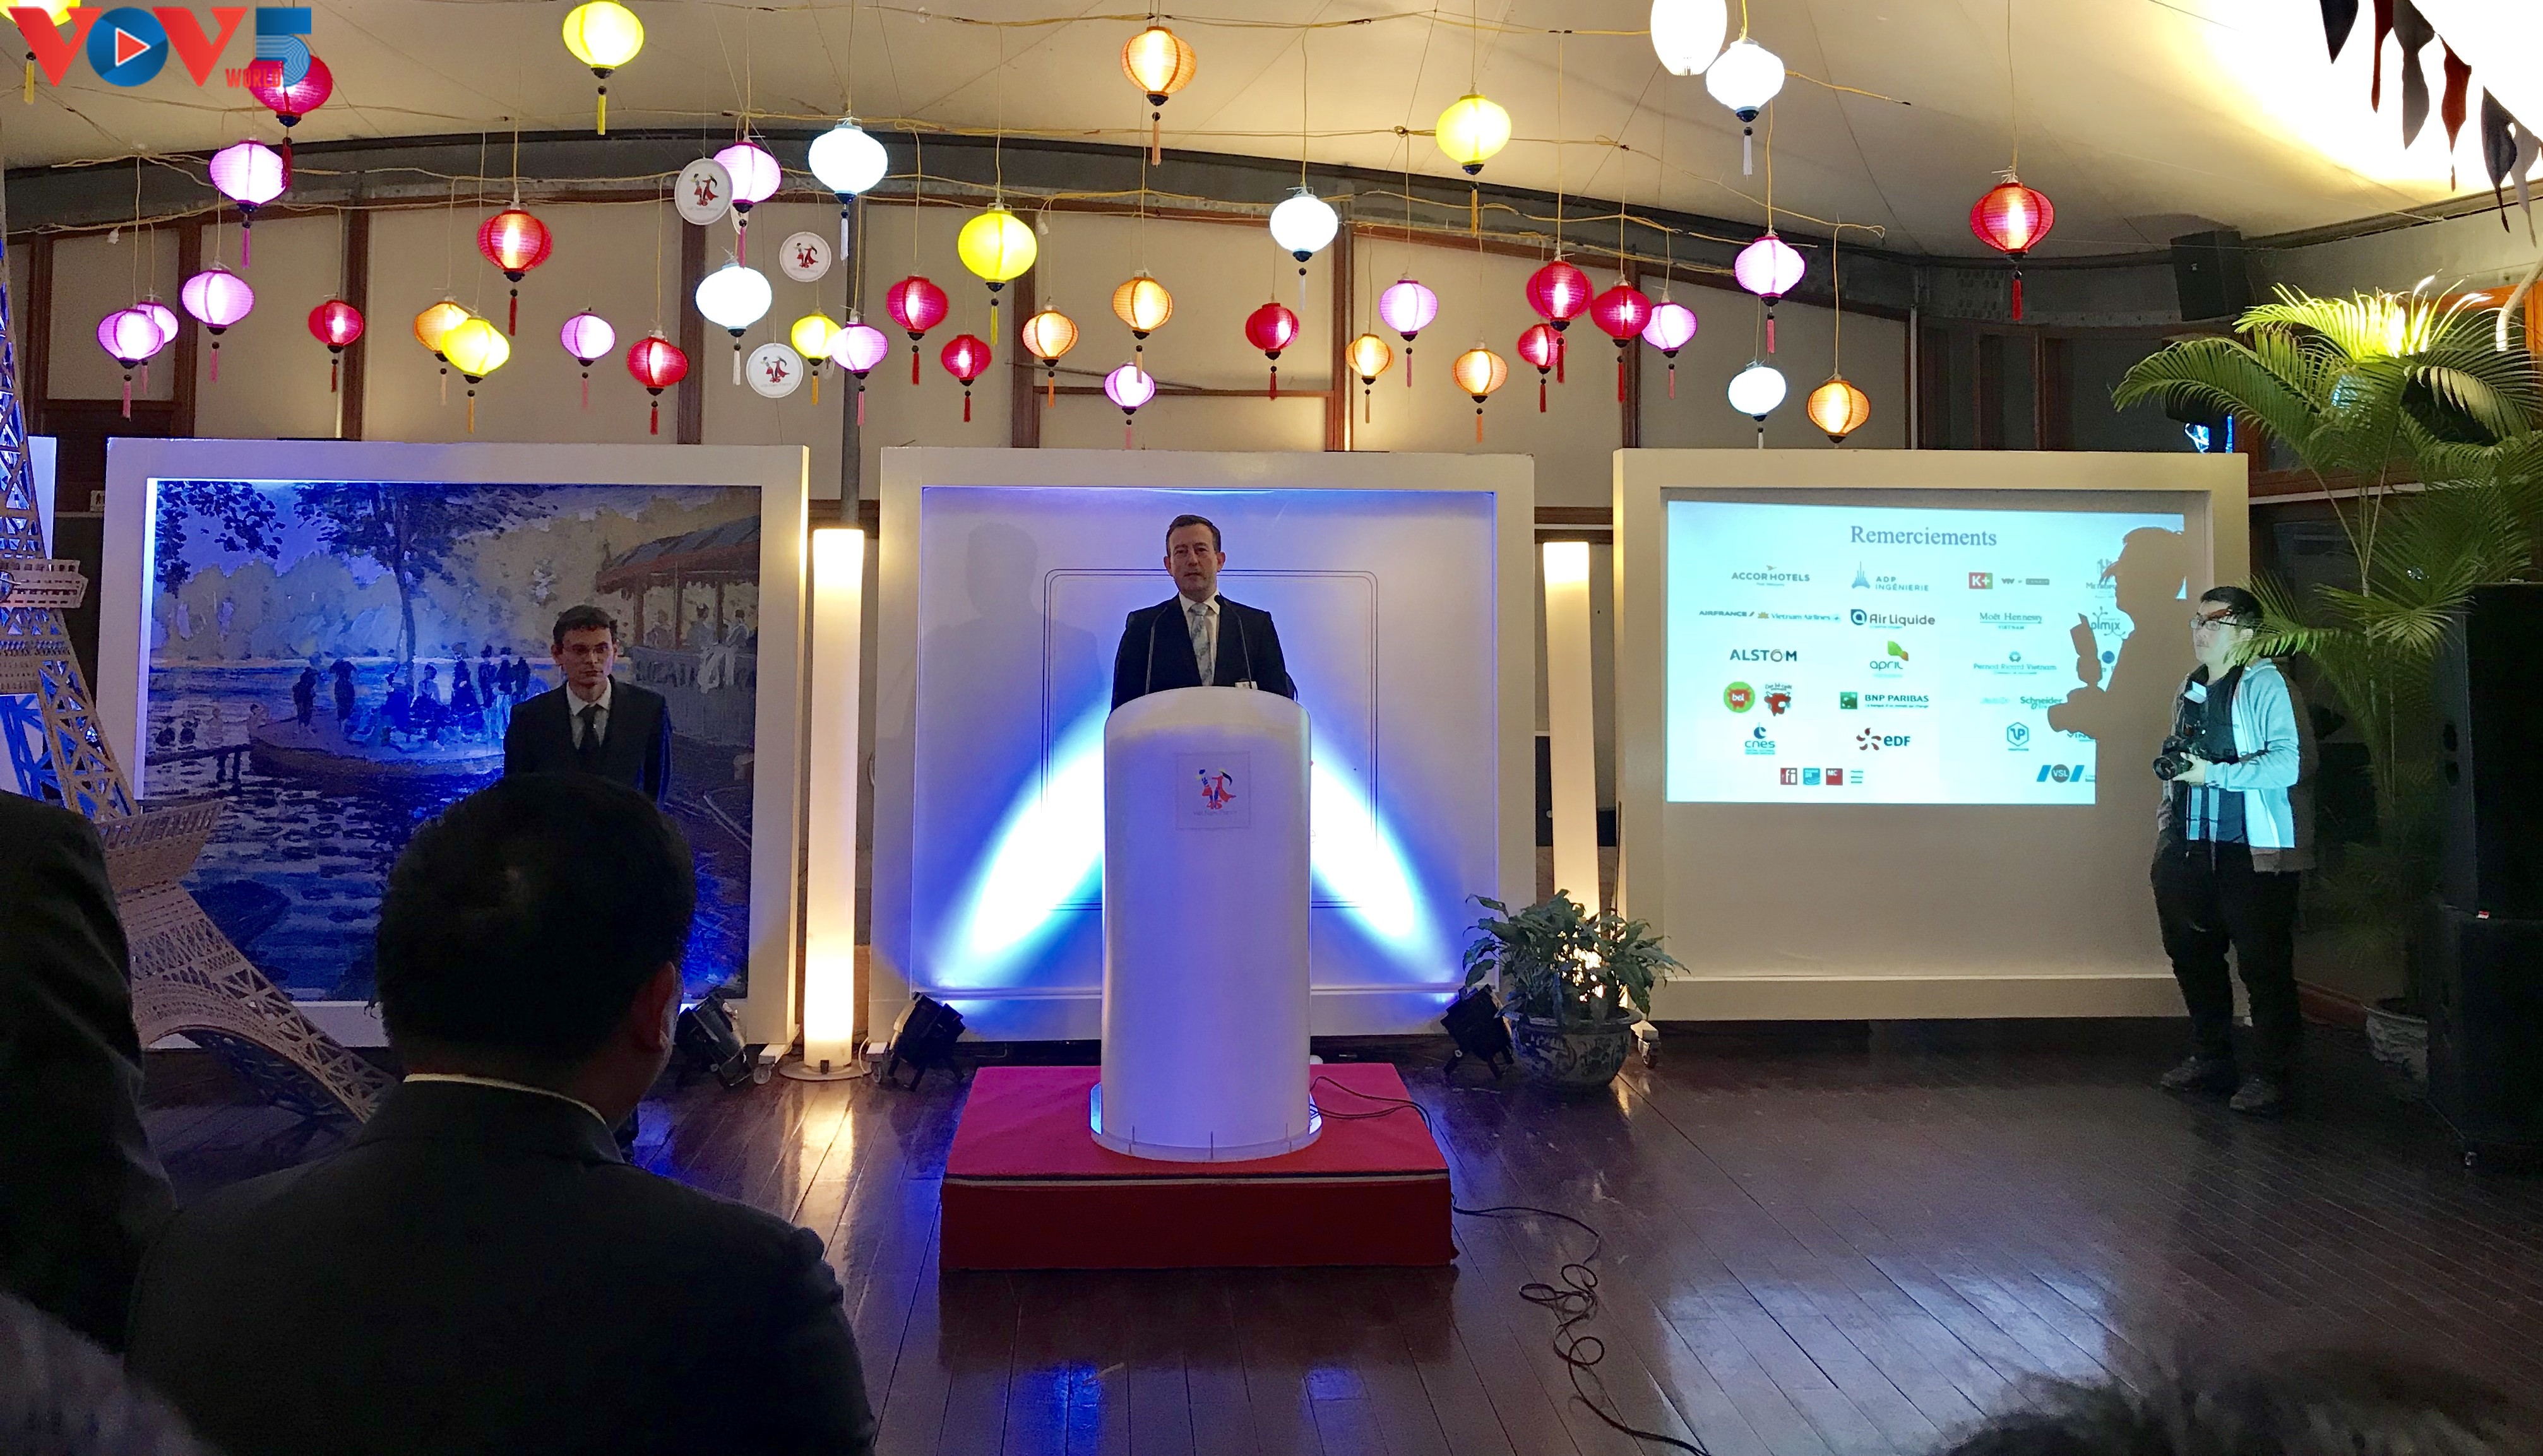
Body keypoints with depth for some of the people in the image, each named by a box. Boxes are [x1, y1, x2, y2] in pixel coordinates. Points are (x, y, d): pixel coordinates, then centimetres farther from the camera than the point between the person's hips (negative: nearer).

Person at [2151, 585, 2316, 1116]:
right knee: (2192, 955, 15)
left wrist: (2212, 772, -22)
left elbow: (2288, 764, -21)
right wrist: (2173, 766, 9)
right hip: (2194, 849, 8)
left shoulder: (2266, 685, -10)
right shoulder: (2191, 689, 14)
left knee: (2263, 963, -1)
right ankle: (2211, 1058, 29)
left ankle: (2270, 1074, 10)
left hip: (2255, 853, -8)